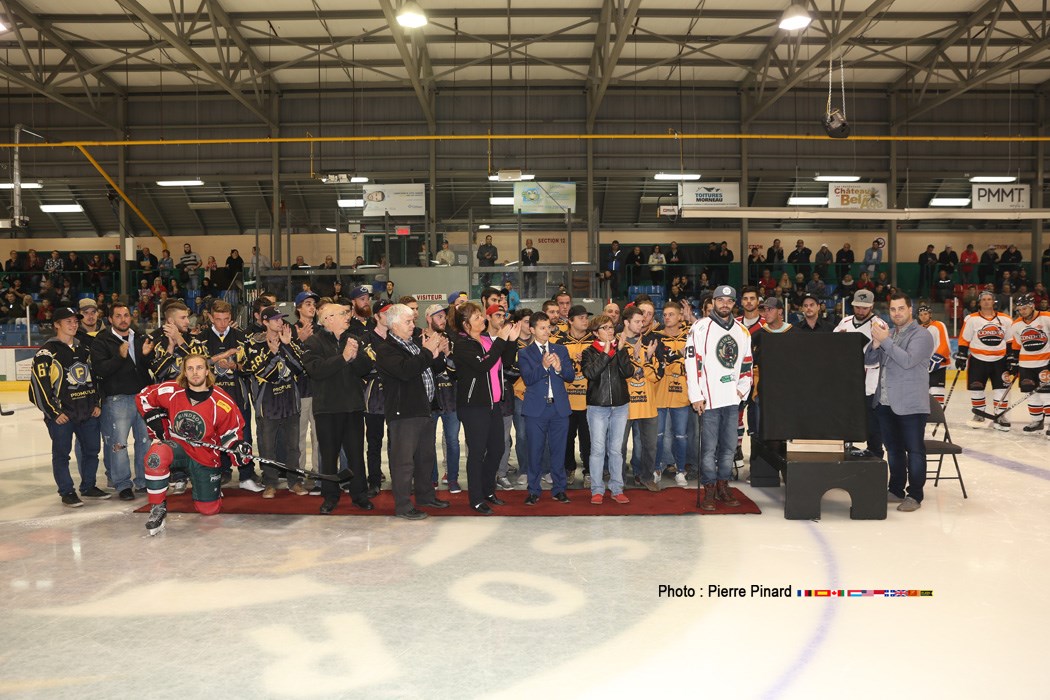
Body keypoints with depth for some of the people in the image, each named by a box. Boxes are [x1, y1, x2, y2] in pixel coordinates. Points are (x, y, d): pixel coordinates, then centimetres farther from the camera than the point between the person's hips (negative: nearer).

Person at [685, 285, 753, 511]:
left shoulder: (742, 331, 14)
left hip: (732, 398, 5)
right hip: (708, 398, -5)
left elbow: (747, 363, 21)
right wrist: (695, 396, -11)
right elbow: (692, 362, -7)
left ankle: (723, 486, 20)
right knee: (709, 447, -3)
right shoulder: (701, 328, -3)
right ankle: (709, 490, 4)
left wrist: (743, 388, 7)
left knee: (729, 445, 9)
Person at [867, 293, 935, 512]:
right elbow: (869, 360, 8)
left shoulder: (921, 336, -8)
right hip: (885, 403, 7)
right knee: (893, 449, 15)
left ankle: (914, 496, 6)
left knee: (914, 450, 0)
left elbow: (907, 360, -23)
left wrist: (885, 340, -21)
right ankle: (896, 490, 26)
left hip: (910, 405, -7)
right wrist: (876, 342, -10)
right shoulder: (888, 332, 13)